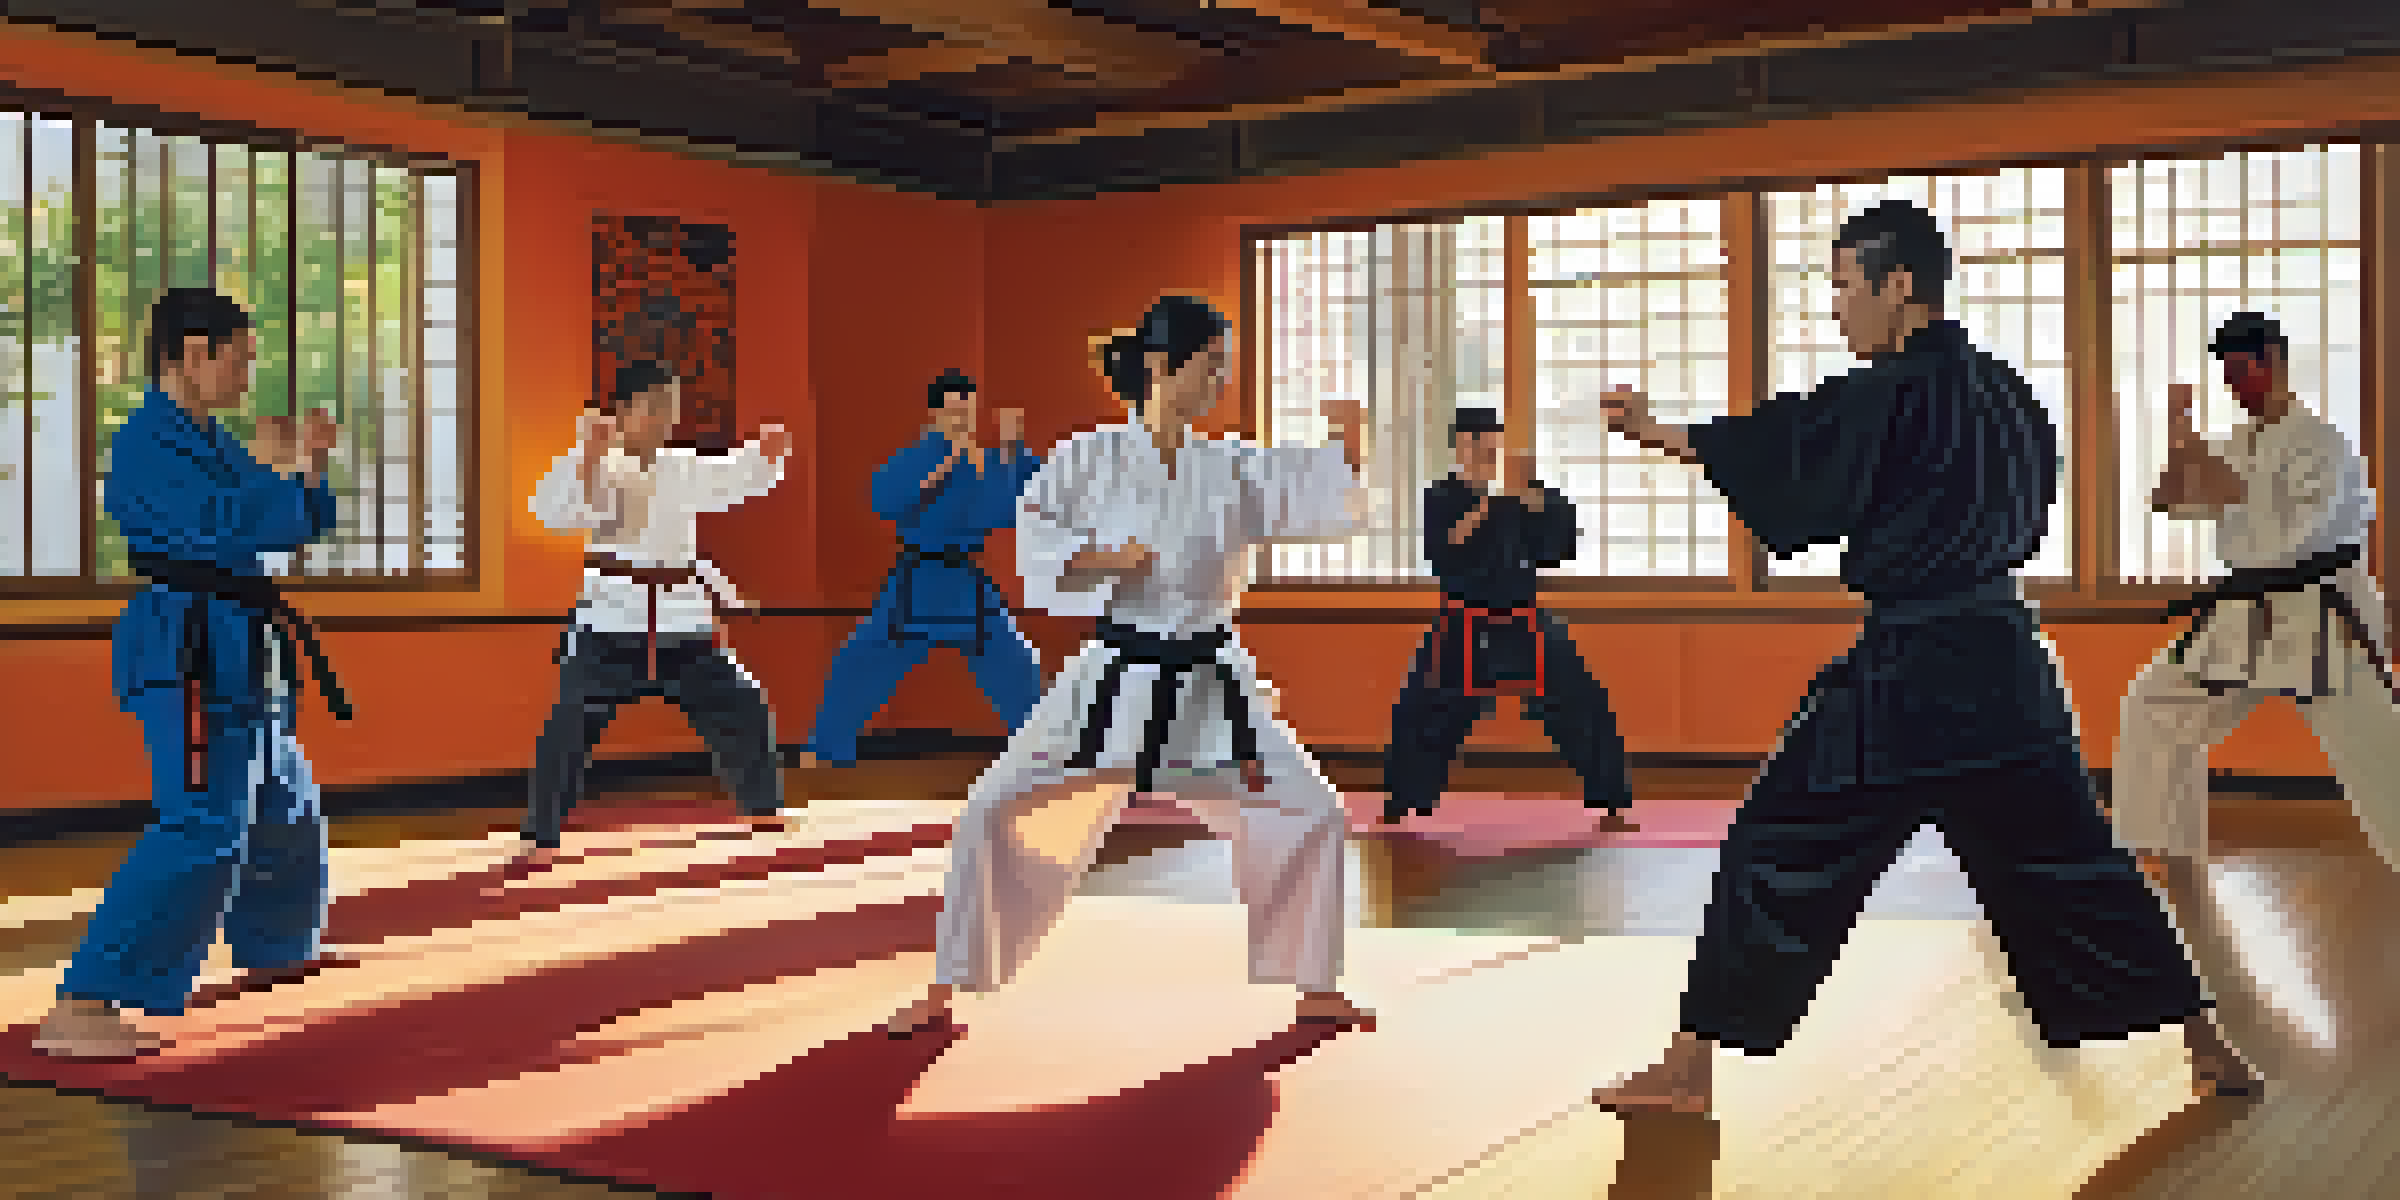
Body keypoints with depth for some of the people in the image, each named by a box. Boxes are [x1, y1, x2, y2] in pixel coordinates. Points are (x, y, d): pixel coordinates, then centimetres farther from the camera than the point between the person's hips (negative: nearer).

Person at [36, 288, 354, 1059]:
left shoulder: (211, 444, 15)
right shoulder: (147, 447, -15)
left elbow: (297, 526, 20)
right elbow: (233, 530, -28)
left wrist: (306, 466, 2)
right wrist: (273, 468, -11)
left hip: (236, 652, 11)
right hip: (190, 654, -11)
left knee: (283, 800, 26)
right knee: (202, 828, -21)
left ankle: (275, 948, 49)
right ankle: (82, 1007, -21)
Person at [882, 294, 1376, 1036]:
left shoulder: (1232, 471, 4)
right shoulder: (1092, 458, -3)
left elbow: (1330, 506, 1)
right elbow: (1031, 537, -10)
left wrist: (1345, 446, -14)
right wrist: (1099, 559, -24)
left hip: (1209, 684, 3)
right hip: (1117, 679, -3)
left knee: (1311, 818, -1)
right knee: (996, 816, -9)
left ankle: (1314, 988, 18)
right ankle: (948, 990, 7)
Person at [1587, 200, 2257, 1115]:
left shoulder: (1893, 392, -13)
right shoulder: (2003, 390, 12)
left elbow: (1800, 513, -14)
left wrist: (1685, 441, -3)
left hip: (1907, 677, -8)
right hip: (2005, 662, 8)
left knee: (1779, 853, -1)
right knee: (2065, 860, 18)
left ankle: (1690, 1068, 2)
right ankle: (2209, 1047, 25)